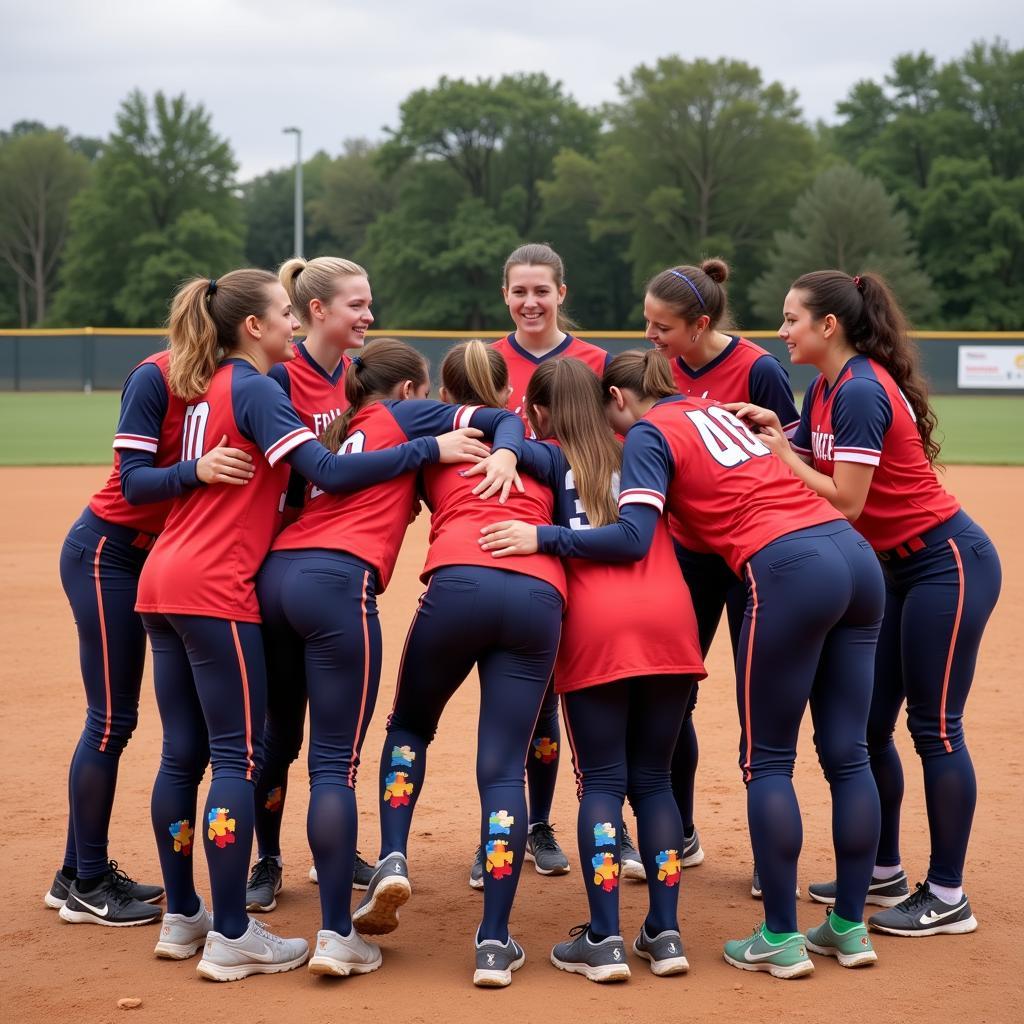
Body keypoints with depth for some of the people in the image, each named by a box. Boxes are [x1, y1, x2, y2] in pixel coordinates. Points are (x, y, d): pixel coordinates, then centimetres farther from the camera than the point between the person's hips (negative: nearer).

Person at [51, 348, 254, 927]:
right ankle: (86, 888, 8)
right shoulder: (156, 378, -19)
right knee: (111, 720, -3)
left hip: (150, 556, 8)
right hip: (105, 553, -7)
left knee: (114, 718, 13)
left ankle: (80, 874, 23)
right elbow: (134, 482, -26)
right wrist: (195, 471, -43)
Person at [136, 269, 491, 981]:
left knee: (184, 754, 12)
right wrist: (429, 450, -16)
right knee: (238, 757, -5)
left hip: (163, 579, 9)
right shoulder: (254, 390, -9)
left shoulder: (204, 389, 17)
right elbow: (330, 472, -20)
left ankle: (182, 918, 19)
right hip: (216, 590, -9)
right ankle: (231, 939, -4)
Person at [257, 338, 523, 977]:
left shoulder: (339, 432, 32)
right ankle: (337, 936, -11)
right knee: (337, 761, -8)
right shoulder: (404, 416, 16)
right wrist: (505, 452, -7)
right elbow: (506, 418, 11)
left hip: (275, 572, 6)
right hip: (337, 581, -6)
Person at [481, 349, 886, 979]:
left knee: (767, 760, 3)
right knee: (848, 754, 10)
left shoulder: (648, 433, 4)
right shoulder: (715, 410, 28)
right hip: (856, 553, 7)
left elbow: (633, 538, -9)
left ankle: (781, 939, 5)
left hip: (789, 570, -7)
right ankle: (850, 928, 16)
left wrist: (542, 537, -3)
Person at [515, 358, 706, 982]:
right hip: (670, 614, 3)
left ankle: (604, 940, -6)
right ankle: (665, 933, 6)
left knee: (602, 782, 1)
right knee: (654, 779, 10)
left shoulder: (551, 459, 14)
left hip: (596, 624, -3)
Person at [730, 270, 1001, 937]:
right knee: (868, 724, 11)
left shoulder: (860, 393, -20)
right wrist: (770, 434, -7)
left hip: (948, 563, -10)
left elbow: (844, 502, -23)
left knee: (934, 728, -5)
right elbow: (801, 475, 8)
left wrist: (779, 450, -14)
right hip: (900, 568, 10)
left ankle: (948, 897, 3)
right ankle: (885, 873, 23)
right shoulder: (826, 390, 9)